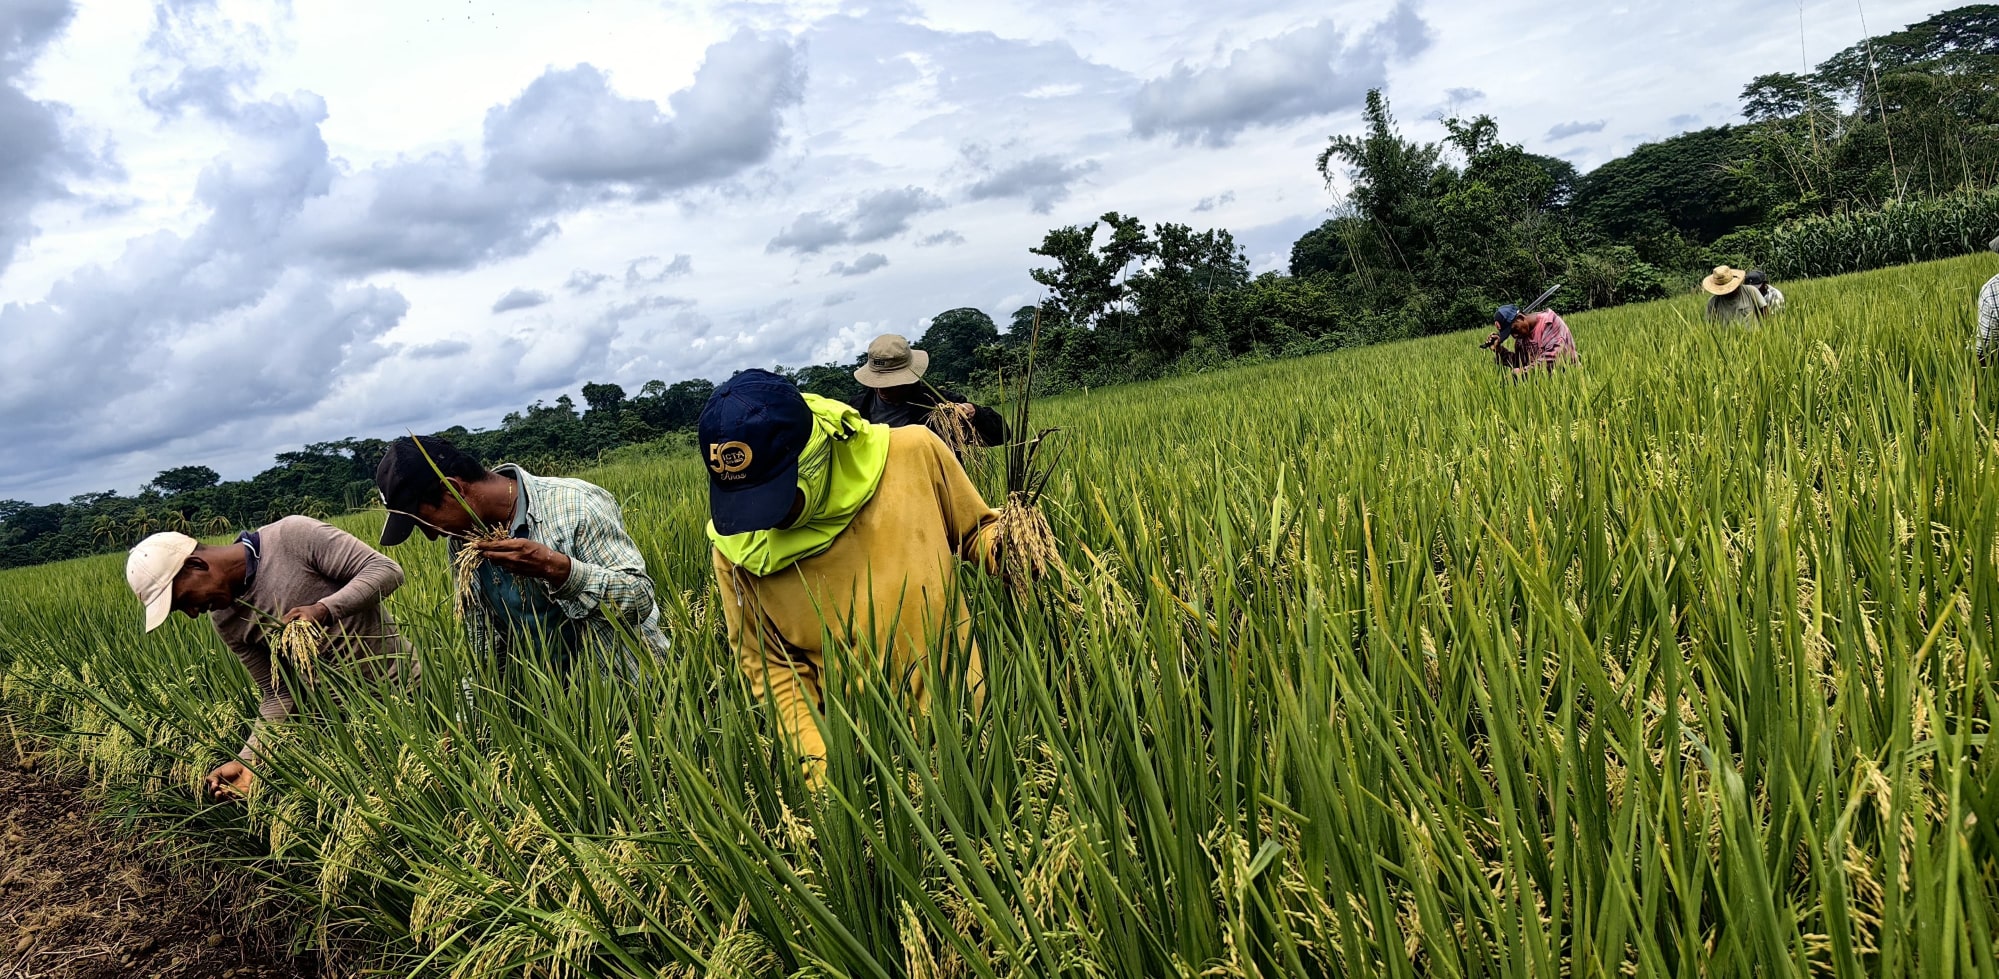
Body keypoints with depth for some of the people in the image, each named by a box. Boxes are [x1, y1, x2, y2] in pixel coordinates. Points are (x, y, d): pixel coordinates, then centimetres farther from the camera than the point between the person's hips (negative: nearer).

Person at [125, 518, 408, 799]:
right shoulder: (225, 622, -1)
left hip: (402, 684, -4)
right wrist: (248, 759, -13)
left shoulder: (292, 536, -16)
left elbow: (387, 569, -18)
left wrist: (324, 609, -31)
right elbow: (279, 695, 1)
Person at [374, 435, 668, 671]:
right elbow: (481, 642, 11)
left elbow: (641, 598, -18)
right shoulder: (462, 541, 3)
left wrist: (554, 567, -30)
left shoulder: (577, 506, -17)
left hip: (626, 686, -5)